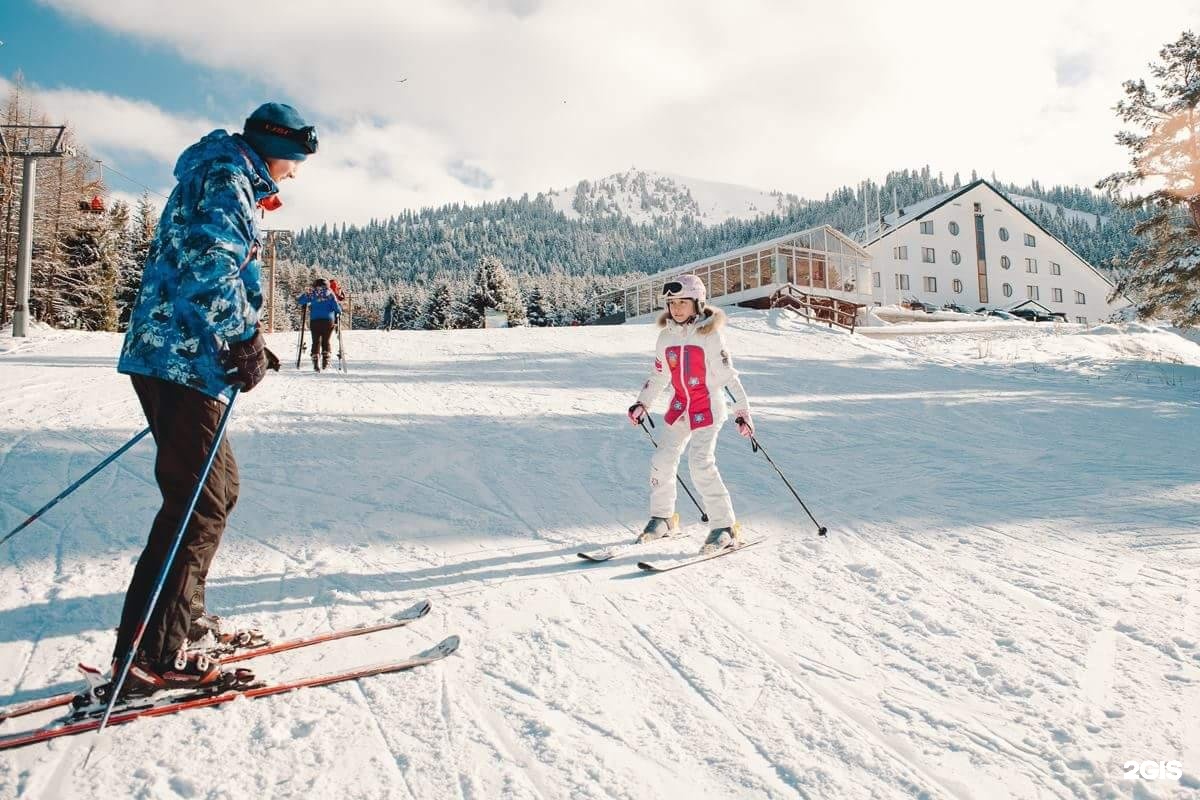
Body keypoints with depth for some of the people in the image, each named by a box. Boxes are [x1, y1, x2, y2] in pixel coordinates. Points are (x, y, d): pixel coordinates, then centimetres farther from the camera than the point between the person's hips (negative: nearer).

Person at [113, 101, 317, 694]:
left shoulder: (219, 177, 27)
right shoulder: (227, 173, -4)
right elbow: (213, 259, -20)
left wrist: (243, 342, 23)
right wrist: (246, 339, -18)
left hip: (167, 354, 11)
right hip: (183, 357, -11)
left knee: (216, 487, 15)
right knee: (201, 501, -9)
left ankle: (180, 616, 25)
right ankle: (150, 654, -4)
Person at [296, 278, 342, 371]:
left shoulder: (311, 293, 7)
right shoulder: (329, 294, 5)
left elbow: (299, 300, 6)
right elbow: (337, 306, -1)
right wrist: (339, 313, 18)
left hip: (314, 321, 1)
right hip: (328, 321, 0)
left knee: (316, 341, 4)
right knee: (326, 341, 10)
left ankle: (316, 363, -6)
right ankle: (325, 361, 2)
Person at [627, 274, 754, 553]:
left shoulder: (710, 335, -11)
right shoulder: (667, 336, 6)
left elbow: (729, 376, -13)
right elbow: (659, 376, 17)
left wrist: (742, 410, -19)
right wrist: (642, 403, 12)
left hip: (708, 408, -6)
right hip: (679, 407, 6)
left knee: (701, 464, -17)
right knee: (662, 461, 4)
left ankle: (726, 528, -6)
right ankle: (663, 519, 23)